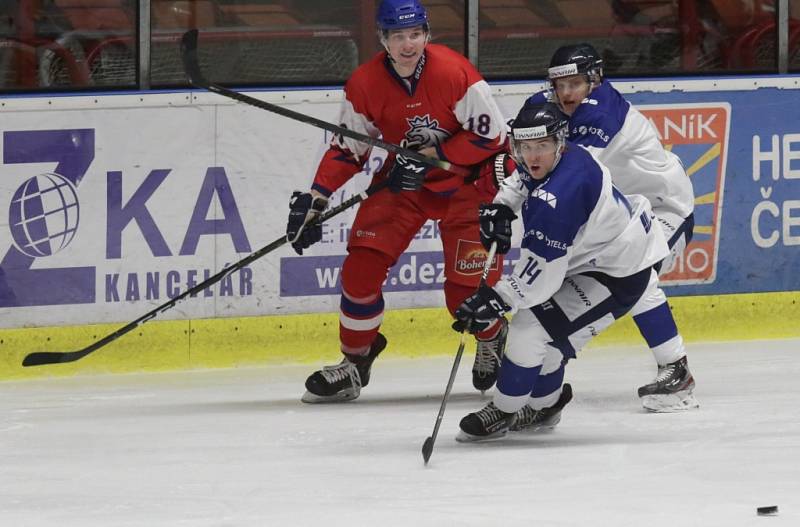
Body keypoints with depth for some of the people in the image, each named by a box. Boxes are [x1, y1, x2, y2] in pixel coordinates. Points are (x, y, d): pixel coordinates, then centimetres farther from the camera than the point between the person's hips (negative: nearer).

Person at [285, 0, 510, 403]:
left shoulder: (455, 74, -25)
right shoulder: (365, 85, -12)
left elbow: (491, 136, -19)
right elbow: (346, 149, -1)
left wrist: (432, 155, -24)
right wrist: (314, 199, -11)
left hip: (464, 180, -4)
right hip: (401, 178, 4)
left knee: (465, 289, -9)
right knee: (361, 266, -9)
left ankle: (492, 339, 27)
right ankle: (355, 361, 11)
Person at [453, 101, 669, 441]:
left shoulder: (559, 196, -34)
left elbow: (540, 272, -30)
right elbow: (523, 177, 22)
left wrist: (495, 301, -25)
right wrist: (501, 207, 8)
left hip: (620, 276, -11)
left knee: (530, 329, -13)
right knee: (543, 325, 18)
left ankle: (504, 412, 5)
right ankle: (543, 406, 36)